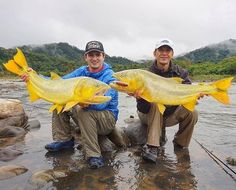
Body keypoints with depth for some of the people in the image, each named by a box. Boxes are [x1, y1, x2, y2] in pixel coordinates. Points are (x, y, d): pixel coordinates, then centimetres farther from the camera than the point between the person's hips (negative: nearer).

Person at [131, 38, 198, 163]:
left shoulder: (180, 73, -6)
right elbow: (143, 110, -24)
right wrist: (139, 98, -47)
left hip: (170, 115, 3)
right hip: (150, 116, -2)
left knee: (192, 113, -22)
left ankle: (180, 145, 2)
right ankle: (152, 146, -31)